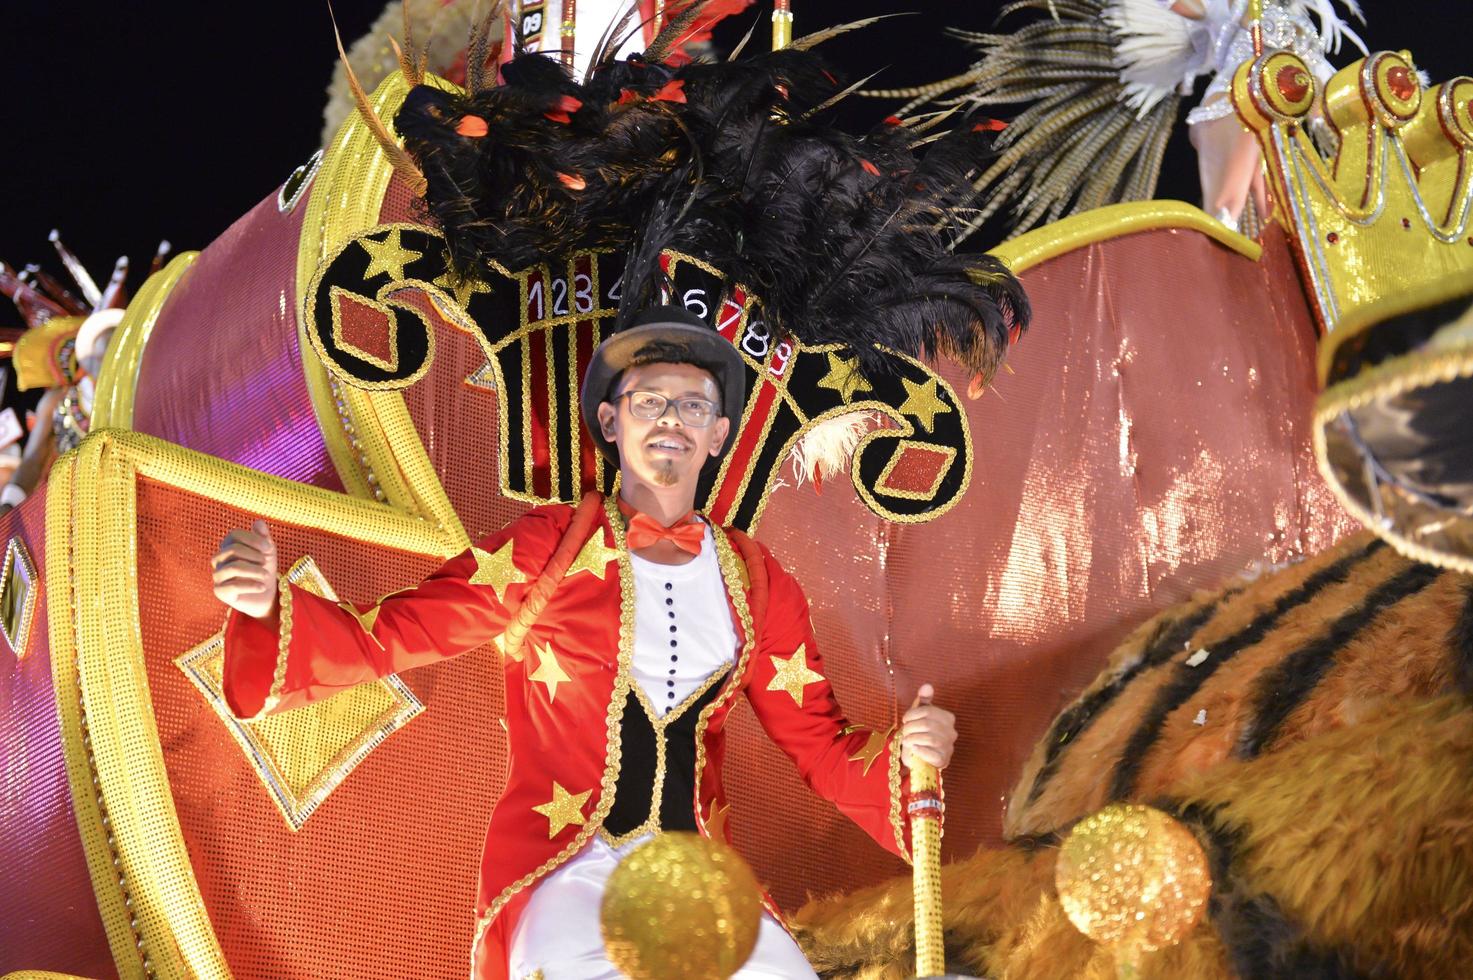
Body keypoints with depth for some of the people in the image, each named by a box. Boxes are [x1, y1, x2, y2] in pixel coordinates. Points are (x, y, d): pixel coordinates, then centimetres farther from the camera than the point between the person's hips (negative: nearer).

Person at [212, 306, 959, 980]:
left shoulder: (756, 583, 12)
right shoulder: (548, 549, 3)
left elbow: (820, 744, 13)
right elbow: (387, 636, -1)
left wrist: (902, 753, -7)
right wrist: (268, 604, -17)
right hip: (566, 870, -4)